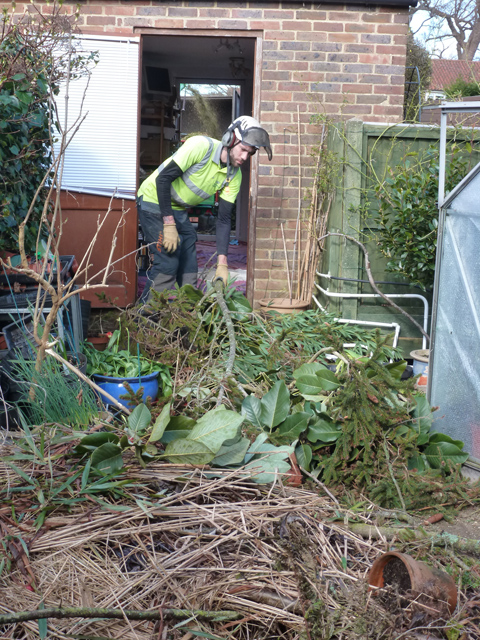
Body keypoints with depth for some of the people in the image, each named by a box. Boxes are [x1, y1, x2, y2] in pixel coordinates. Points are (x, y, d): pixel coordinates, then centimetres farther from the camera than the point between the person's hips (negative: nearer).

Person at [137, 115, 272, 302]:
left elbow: (224, 218, -5)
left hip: (179, 210, 7)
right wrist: (169, 225, -27)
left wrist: (222, 263, -14)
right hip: (154, 201, -7)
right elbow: (163, 178, -26)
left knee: (189, 266, 6)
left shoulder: (234, 176, -6)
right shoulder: (201, 146, -26)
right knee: (167, 262, -15)